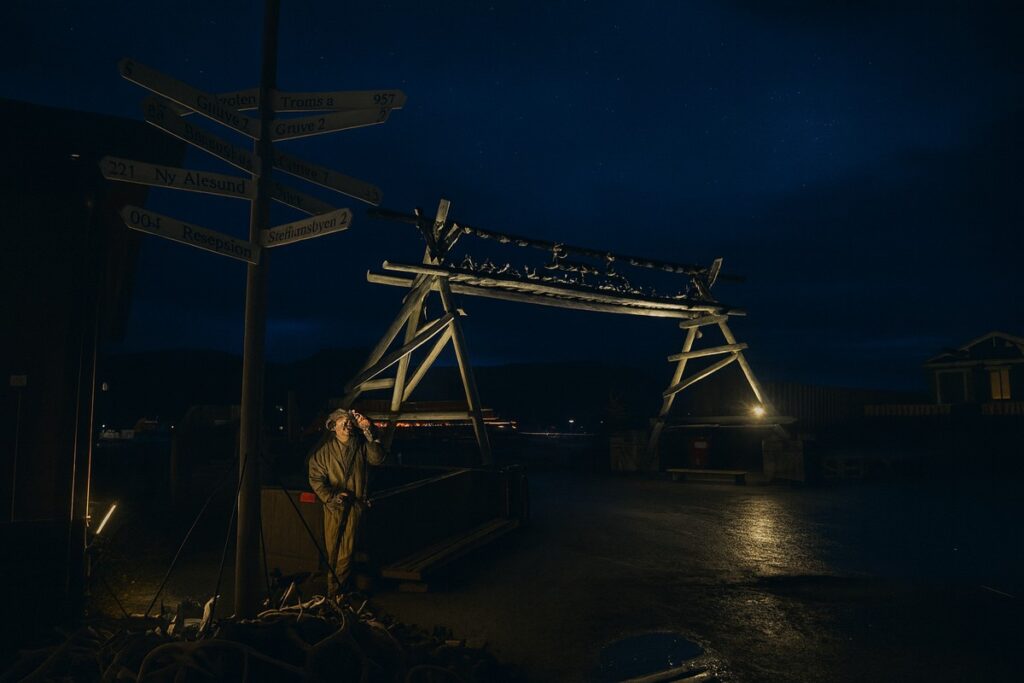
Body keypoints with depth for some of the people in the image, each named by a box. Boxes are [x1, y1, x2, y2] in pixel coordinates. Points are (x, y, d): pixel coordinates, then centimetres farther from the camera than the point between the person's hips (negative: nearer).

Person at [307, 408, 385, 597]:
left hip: (354, 505, 2)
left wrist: (369, 432, -18)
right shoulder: (324, 449, -2)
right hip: (333, 505, -1)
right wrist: (331, 496, -16)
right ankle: (331, 587, 18)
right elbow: (316, 478, -4)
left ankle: (336, 591, 14)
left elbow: (377, 459, -11)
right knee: (331, 549, 4)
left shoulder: (361, 446, 5)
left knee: (347, 551, 3)